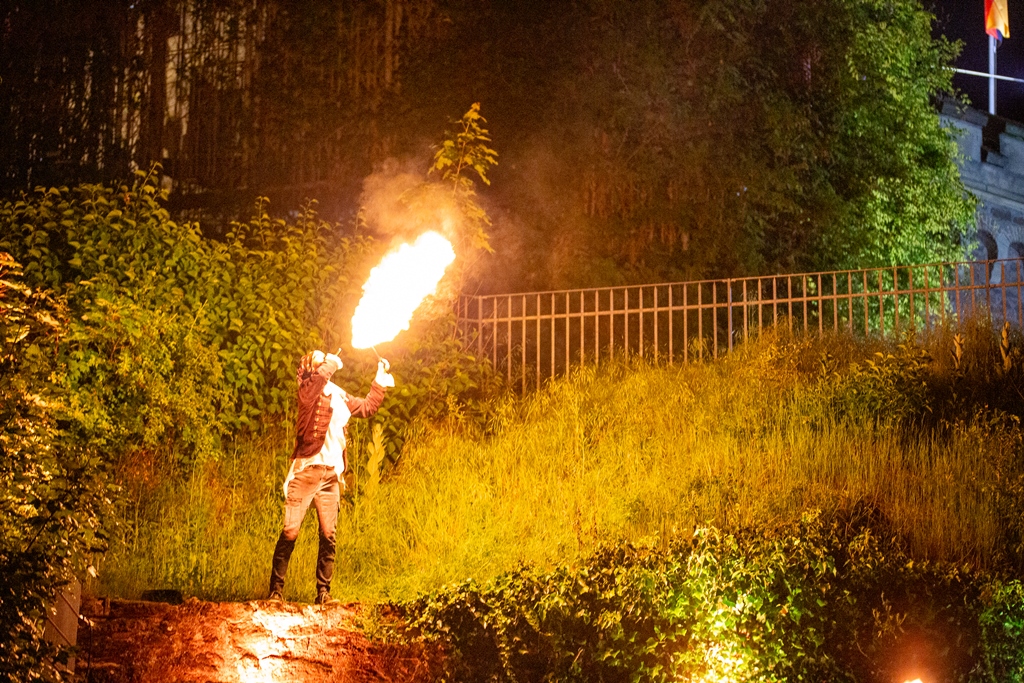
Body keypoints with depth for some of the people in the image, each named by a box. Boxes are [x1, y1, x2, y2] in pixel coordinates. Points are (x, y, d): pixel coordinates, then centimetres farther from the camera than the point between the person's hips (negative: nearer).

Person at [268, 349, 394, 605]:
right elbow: (322, 373, -26)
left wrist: (381, 378, 31)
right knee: (290, 532, -8)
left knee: (328, 535, 3)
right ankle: (276, 589, -2)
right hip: (307, 469, -6)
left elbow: (367, 407, 33)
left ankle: (323, 592, 9)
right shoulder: (309, 389, -3)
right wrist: (333, 361, -7)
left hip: (331, 473, 6)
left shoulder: (339, 395, 18)